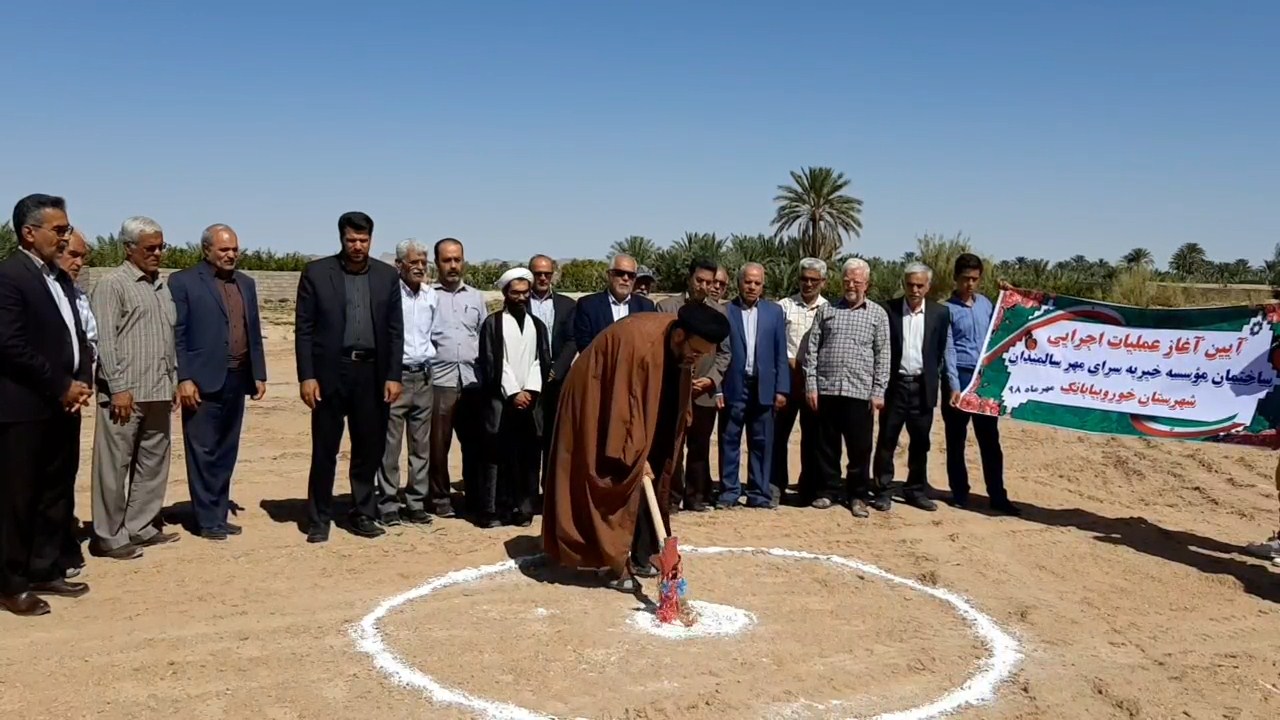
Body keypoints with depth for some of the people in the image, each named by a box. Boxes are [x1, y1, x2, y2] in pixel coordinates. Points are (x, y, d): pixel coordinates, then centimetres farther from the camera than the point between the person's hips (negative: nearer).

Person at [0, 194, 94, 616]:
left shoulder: (60, 278, 14)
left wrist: (82, 382, 0)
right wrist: (62, 387, -14)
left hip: (63, 406, 8)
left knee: (58, 495, 13)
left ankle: (46, 571, 25)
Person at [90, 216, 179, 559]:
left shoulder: (163, 285, 14)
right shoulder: (111, 285, -5)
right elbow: (105, 340, -10)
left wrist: (173, 381, 14)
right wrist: (118, 388, -14)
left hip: (159, 391, 7)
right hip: (125, 392, -7)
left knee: (153, 461, 12)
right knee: (114, 464, 0)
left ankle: (141, 527, 22)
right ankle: (108, 536, 9)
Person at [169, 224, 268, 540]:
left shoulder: (246, 283, 15)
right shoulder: (184, 281, -4)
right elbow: (176, 334, -8)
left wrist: (259, 374, 10)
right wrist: (184, 379, -14)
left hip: (237, 379, 6)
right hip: (203, 381, -6)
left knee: (226, 452, 11)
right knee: (204, 452, 0)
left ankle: (219, 515, 19)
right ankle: (207, 520, 7)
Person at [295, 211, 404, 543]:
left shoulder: (387, 275, 7)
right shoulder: (316, 272, 0)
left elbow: (395, 330, 6)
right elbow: (303, 329, -2)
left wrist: (393, 376, -1)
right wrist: (306, 376, -9)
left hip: (372, 372, 2)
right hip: (330, 372, -2)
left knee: (369, 449, 8)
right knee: (324, 450, 4)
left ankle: (363, 515, 21)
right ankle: (319, 519, 16)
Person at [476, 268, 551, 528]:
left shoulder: (537, 325, 16)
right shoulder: (492, 323, 4)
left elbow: (542, 361, 9)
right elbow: (491, 362, -3)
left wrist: (531, 390, -6)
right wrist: (513, 393, -9)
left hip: (531, 400, 3)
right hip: (500, 400, -3)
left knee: (529, 457, 1)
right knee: (497, 456, -4)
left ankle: (524, 509, 8)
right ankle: (492, 510, 0)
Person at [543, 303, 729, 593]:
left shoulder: (680, 346, -9)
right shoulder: (638, 342, -34)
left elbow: (673, 403, 6)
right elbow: (625, 407, -30)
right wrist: (636, 455, -24)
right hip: (598, 409, -8)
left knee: (647, 482, 7)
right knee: (618, 486, -8)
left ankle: (640, 557, 16)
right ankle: (616, 565, 0)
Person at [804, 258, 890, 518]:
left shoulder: (878, 314, 6)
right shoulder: (827, 310, 8)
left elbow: (882, 356, 3)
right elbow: (812, 350, 6)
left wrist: (878, 391, -3)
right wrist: (810, 385, -1)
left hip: (860, 391, -1)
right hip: (826, 389, 1)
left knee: (860, 447, 4)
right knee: (826, 445, 8)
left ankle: (858, 496, 17)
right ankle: (827, 491, 21)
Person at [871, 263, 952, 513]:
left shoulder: (940, 313, 3)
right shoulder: (888, 309, -2)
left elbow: (942, 351, 7)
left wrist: (934, 380, 2)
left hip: (923, 387, 2)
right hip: (894, 384, -2)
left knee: (920, 442, 9)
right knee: (886, 440, 3)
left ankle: (916, 490, 21)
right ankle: (883, 491, 11)